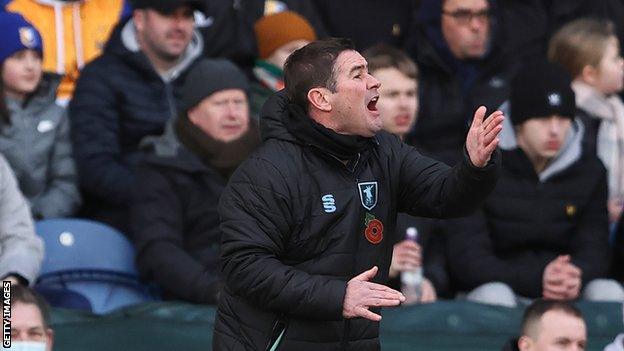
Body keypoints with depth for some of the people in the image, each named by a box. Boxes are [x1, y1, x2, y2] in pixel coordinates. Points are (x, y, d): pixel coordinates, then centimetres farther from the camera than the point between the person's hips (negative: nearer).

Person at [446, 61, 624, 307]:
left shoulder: (590, 172, 9)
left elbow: (594, 249, 3)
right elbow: (466, 257, -11)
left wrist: (576, 276, -25)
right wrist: (538, 279, -27)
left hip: (566, 297, 3)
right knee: (494, 295, -37)